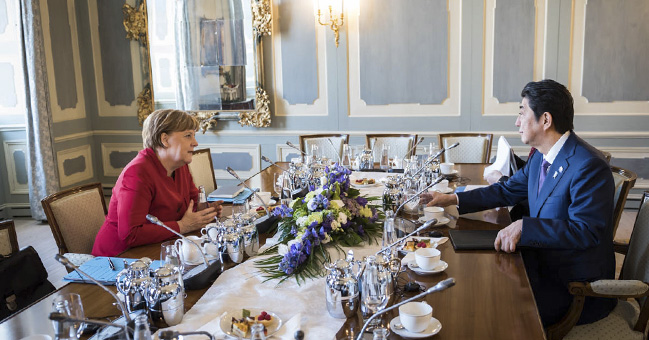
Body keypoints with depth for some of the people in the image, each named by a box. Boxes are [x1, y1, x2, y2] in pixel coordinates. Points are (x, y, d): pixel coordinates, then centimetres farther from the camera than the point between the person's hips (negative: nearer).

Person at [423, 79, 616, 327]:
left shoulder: (589, 167, -23)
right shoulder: (540, 157, 6)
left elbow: (586, 231, -29)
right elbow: (508, 191, 16)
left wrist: (523, 227, -33)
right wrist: (451, 200, 9)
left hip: (575, 286, -8)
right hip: (544, 264, 8)